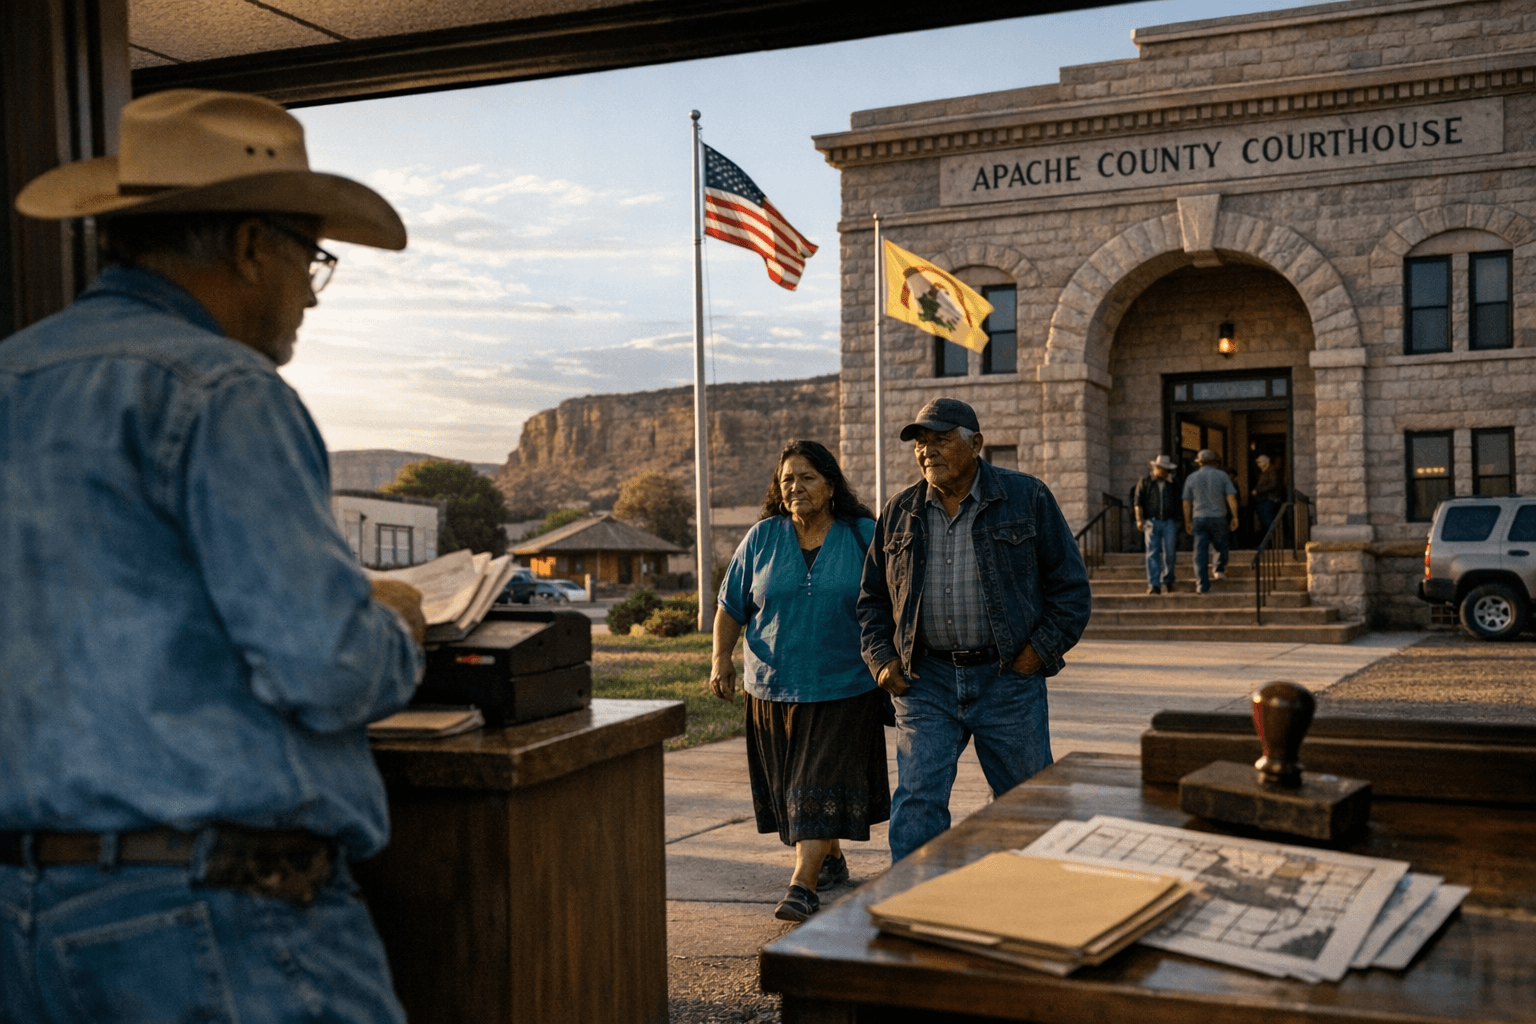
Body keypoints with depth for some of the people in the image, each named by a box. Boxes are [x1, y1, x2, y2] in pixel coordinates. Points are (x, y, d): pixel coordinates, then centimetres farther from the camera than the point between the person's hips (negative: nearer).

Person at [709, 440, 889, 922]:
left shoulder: (865, 537, -1)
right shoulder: (762, 539, 4)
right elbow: (731, 607, 8)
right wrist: (721, 659, -1)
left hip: (844, 688, -3)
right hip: (773, 686, 3)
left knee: (820, 784, -9)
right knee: (792, 784, 11)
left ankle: (802, 885, -10)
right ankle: (831, 859, 31)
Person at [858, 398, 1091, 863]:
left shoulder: (1027, 498, 0)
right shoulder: (900, 512, 9)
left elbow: (1069, 584, 2)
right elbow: (873, 596, 17)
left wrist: (1040, 651, -5)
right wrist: (882, 659, 4)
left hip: (1008, 681, -1)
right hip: (925, 684, 2)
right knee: (916, 803, -5)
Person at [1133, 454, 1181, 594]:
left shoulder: (1172, 484, 17)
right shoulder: (1144, 482, 10)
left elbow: (1178, 503, 23)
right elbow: (1138, 502, 3)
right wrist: (1140, 519, -5)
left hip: (1169, 522, 2)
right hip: (1151, 522, -2)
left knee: (1169, 553, -3)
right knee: (1152, 554, -6)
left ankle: (1167, 580, 15)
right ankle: (1153, 584, -6)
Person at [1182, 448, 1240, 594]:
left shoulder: (1191, 478, 6)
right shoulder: (1222, 476, 2)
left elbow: (1187, 502, 7)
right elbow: (1231, 497, -3)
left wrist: (1188, 522, 13)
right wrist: (1235, 517, 1)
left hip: (1199, 518, 1)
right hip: (1218, 517, -1)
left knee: (1200, 551, 0)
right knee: (1222, 546, 21)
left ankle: (1202, 585, -4)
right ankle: (1219, 570, 12)